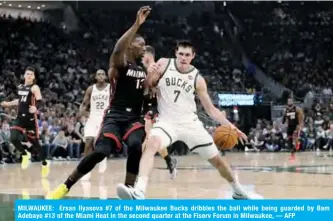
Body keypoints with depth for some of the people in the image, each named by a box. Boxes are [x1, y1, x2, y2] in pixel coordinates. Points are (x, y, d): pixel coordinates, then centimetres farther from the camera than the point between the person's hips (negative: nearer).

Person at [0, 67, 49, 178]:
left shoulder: (34, 88, -9)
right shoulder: (20, 87, 12)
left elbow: (39, 102, -20)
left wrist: (35, 108, -41)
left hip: (30, 118, -5)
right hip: (20, 117, 5)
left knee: (34, 142, 1)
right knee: (13, 138, -14)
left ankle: (44, 164, 21)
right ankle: (25, 154, 15)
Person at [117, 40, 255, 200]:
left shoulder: (197, 79, -3)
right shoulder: (164, 64, -4)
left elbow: (210, 109, 1)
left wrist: (229, 126, -11)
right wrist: (150, 74, -21)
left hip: (190, 123, 2)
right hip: (167, 121, -2)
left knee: (217, 160, 9)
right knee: (152, 144, -34)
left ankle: (237, 190, 35)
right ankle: (139, 191, -46)